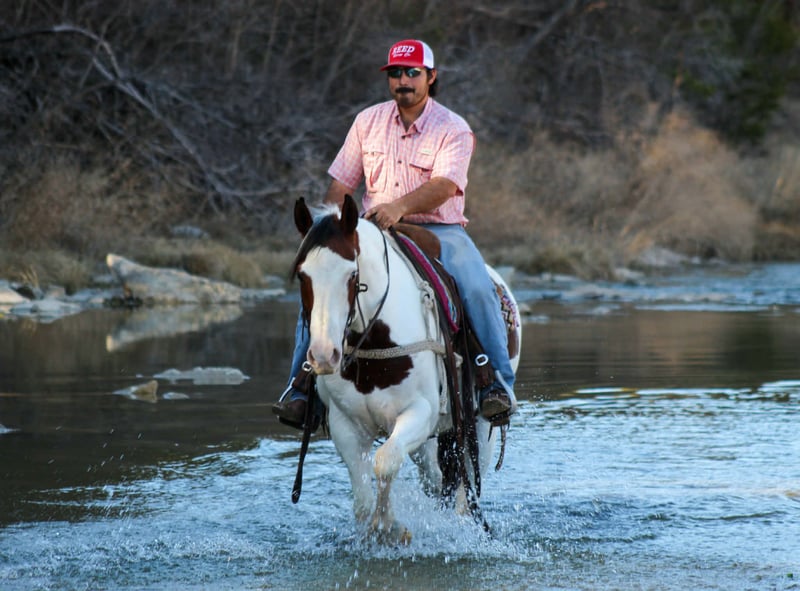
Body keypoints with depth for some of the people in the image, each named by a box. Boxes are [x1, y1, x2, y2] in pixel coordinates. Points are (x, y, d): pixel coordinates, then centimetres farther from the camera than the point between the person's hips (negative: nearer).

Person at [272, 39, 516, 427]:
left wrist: (399, 207, -40)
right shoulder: (368, 122, 8)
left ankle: (500, 384, -20)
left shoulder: (454, 130, -4)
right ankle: (300, 387, -17)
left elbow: (443, 187, -21)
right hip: (374, 231, 3)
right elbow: (340, 183, 10)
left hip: (438, 230, -3)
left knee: (477, 289, -30)